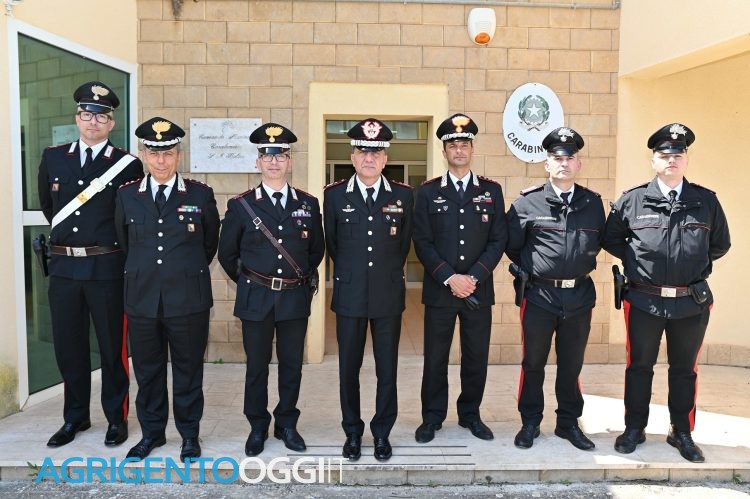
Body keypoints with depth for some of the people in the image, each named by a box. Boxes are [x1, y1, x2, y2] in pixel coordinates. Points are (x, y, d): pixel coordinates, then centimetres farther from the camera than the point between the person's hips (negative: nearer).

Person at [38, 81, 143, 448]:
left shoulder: (128, 165, -4)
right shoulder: (53, 157, 8)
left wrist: (112, 243, 8)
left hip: (107, 269, -4)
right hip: (63, 267, 4)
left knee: (113, 347, 7)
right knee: (68, 347, 13)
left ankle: (117, 417, 22)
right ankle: (75, 417, 29)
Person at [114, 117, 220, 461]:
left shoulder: (201, 195, -2)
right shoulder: (127, 195, 4)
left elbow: (210, 242, 10)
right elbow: (124, 241, 17)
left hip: (189, 300, -2)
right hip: (142, 299, 2)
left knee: (188, 370, 9)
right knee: (147, 370, 13)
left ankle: (189, 434, 26)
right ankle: (151, 432, 31)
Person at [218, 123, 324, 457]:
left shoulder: (308, 203, 4)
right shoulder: (241, 205, -1)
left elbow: (317, 250, 14)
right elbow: (227, 254, 7)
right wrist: (247, 282, 11)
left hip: (296, 300, 2)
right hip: (255, 300, -1)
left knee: (292, 366, 11)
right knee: (257, 367, 9)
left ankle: (287, 424, 28)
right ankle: (257, 427, 27)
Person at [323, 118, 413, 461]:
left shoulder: (403, 196, 1)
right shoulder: (334, 195, 1)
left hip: (389, 295, 0)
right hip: (349, 295, 0)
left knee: (387, 369, 8)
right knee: (348, 369, 9)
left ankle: (382, 433, 25)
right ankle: (352, 433, 26)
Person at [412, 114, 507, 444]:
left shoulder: (491, 191, 7)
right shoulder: (428, 192, 4)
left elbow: (498, 240, 2)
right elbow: (422, 242, -2)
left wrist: (474, 277, -10)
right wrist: (449, 278, -12)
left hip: (479, 289, 1)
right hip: (438, 290, -1)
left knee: (477, 356, 9)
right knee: (435, 357, 6)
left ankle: (470, 415, 28)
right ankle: (432, 417, 22)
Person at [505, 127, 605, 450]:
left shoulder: (593, 203, 5)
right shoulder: (527, 202, -5)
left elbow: (598, 243, 18)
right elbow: (512, 246, 2)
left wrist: (584, 265, 10)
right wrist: (530, 271, 3)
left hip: (580, 296, 3)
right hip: (539, 295, -2)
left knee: (572, 364, 13)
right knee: (533, 363, 9)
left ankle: (568, 423, 29)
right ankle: (530, 423, 24)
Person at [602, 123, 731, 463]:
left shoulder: (706, 201, 4)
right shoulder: (632, 200, -1)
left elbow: (721, 244, 14)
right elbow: (610, 239, 9)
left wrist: (697, 265, 7)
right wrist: (635, 260, 2)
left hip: (692, 303, 2)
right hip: (644, 301, -1)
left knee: (685, 369, 13)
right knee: (639, 365, 10)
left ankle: (682, 433, 29)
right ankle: (634, 429, 26)